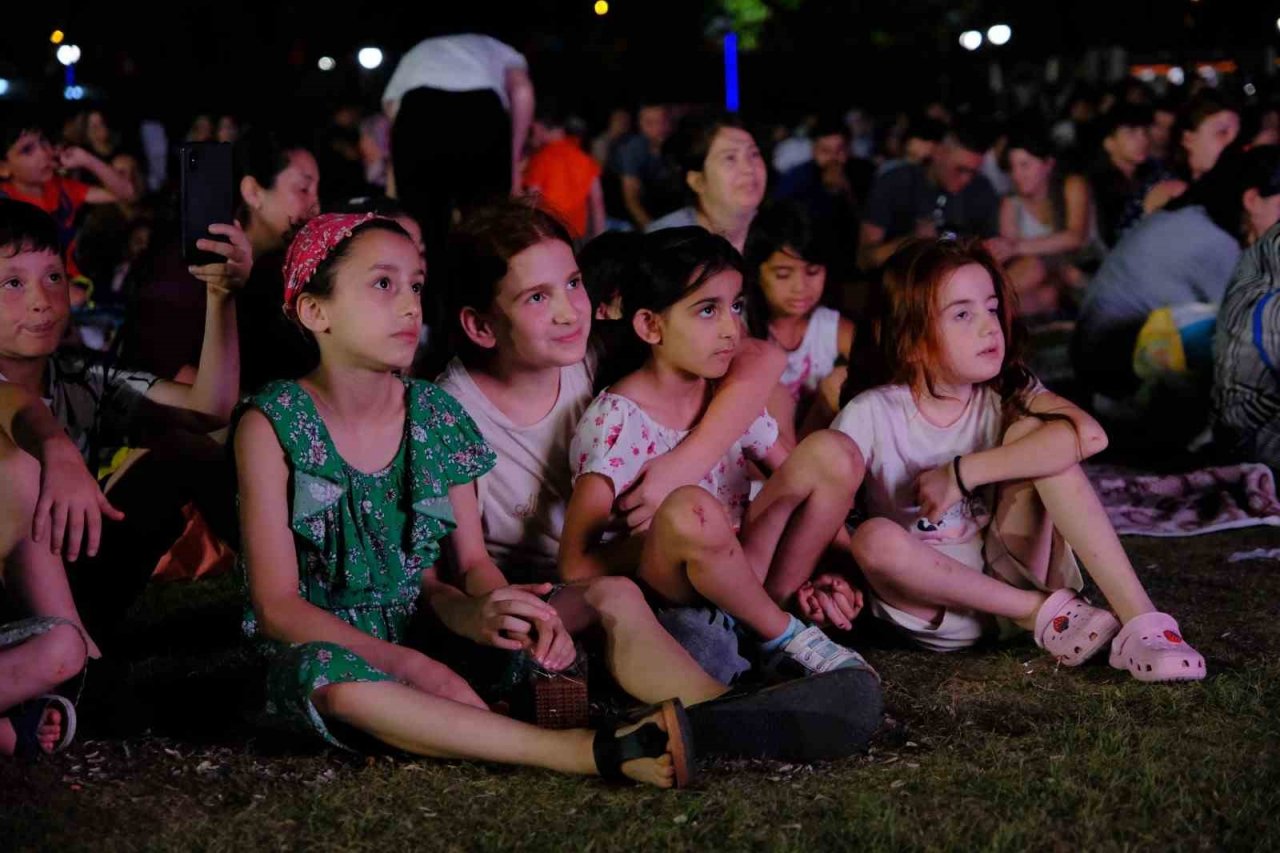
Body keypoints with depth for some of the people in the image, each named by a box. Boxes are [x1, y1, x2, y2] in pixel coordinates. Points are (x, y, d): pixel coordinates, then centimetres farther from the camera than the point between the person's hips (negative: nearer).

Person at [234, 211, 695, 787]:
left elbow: (449, 577, 5)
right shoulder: (272, 424, -7)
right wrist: (402, 663, -24)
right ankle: (592, 753, -41)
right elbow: (278, 606, -12)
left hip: (420, 648, 5)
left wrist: (478, 613, -21)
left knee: (534, 642, -22)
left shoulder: (439, 419, 5)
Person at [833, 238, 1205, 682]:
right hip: (934, 598, -2)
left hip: (1007, 577, 2)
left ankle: (1139, 619, -27)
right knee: (874, 539, -35)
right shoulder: (872, 415, -8)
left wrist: (962, 474, -26)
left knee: (1028, 430, -19)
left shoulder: (1007, 396, -4)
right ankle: (1045, 613, -20)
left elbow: (1088, 435, -25)